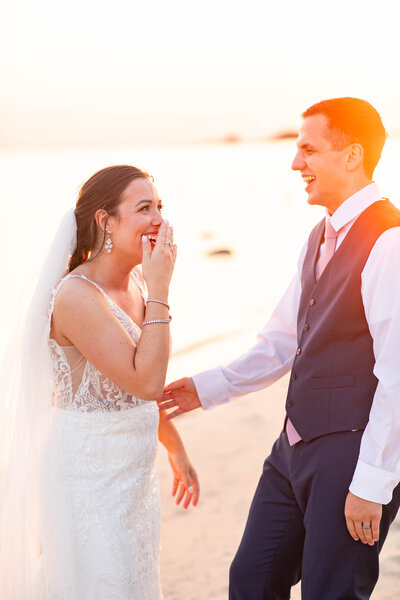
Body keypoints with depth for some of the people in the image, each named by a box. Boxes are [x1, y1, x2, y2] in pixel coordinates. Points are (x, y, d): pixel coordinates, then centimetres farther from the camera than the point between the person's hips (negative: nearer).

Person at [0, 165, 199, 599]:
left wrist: (176, 450, 24)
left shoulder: (136, 284, 5)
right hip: (89, 477, -9)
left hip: (132, 475, 9)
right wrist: (159, 290, -22)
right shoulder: (77, 296, -21)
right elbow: (146, 382, -25)